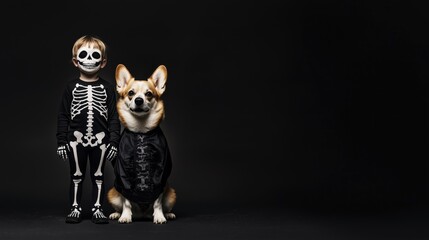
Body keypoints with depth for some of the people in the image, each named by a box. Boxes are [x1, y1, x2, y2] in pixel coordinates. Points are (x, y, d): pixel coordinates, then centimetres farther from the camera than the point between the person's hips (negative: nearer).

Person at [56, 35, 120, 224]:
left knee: (98, 175, 8)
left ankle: (97, 209, 16)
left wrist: (114, 141, -6)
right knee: (76, 176, 9)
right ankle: (75, 208, 18)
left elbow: (114, 117, 0)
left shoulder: (108, 88, 0)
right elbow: (63, 116, 2)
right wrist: (61, 142, -2)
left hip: (100, 140, 0)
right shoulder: (71, 87, 1)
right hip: (76, 139, 0)